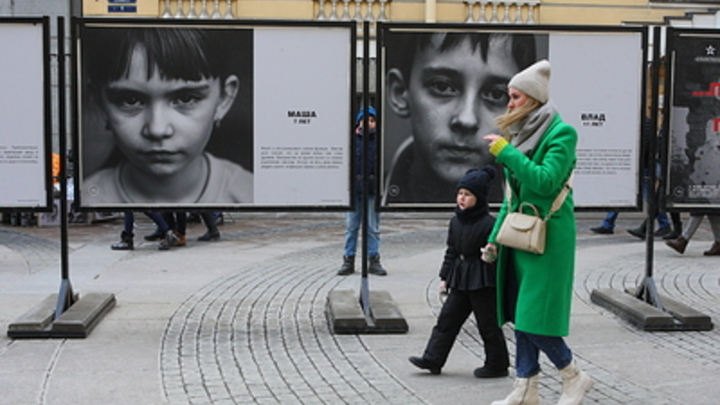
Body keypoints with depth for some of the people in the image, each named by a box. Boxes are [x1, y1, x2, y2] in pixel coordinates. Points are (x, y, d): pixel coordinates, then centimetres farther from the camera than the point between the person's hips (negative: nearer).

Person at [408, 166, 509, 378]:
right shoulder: (456, 221, 7)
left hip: (482, 282, -7)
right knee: (447, 319, 9)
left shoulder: (489, 224, -15)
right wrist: (445, 277, 14)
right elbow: (451, 251, 14)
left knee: (488, 324, 3)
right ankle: (432, 359, 15)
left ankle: (497, 365, 17)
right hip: (460, 281, 7)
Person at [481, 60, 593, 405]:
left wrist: (505, 152, -20)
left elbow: (546, 181, -23)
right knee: (520, 315, 9)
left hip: (548, 234, -8)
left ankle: (574, 377, 13)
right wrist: (495, 236, 14)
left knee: (534, 317, -7)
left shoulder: (561, 133, -11)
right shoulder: (521, 133, 13)